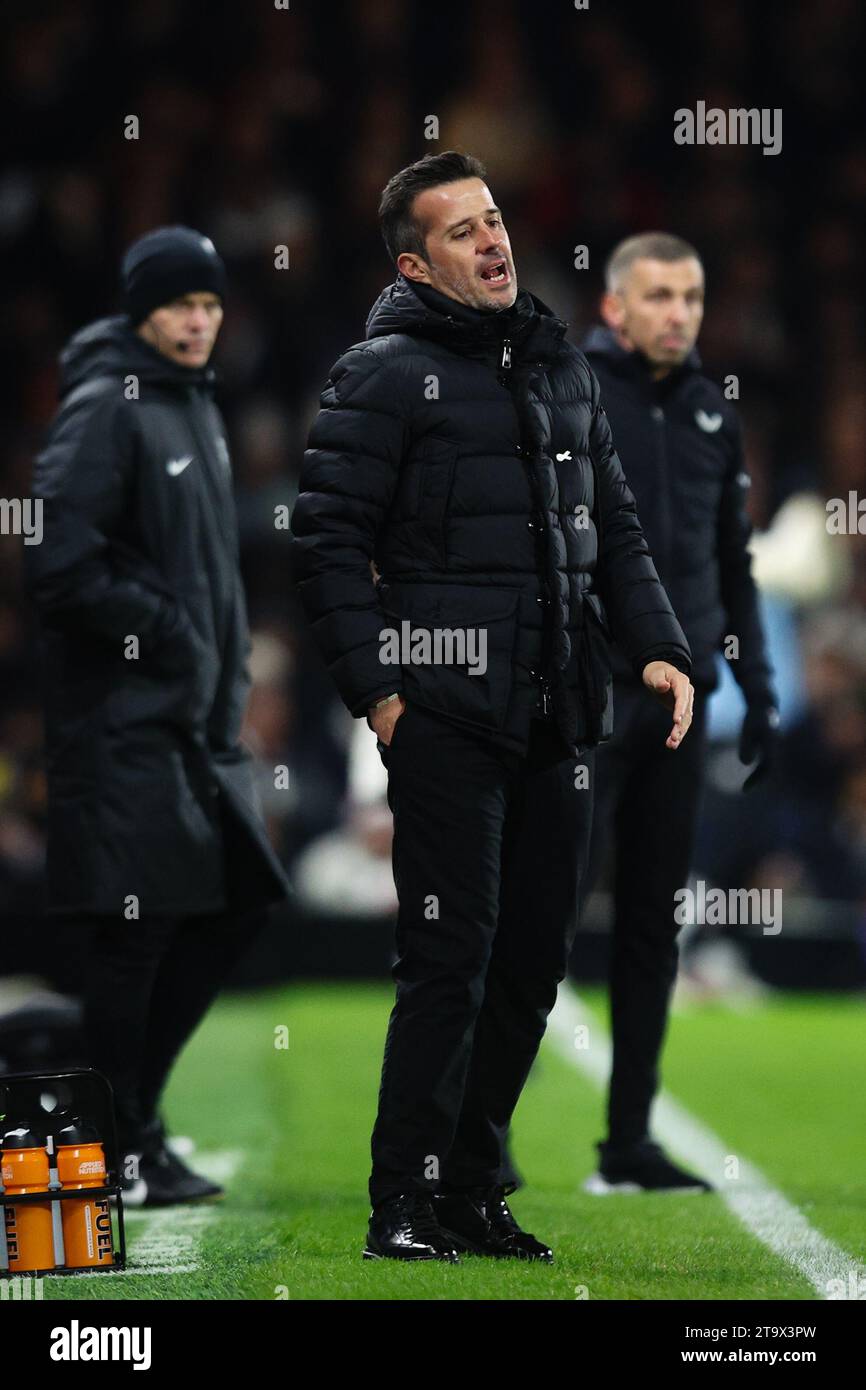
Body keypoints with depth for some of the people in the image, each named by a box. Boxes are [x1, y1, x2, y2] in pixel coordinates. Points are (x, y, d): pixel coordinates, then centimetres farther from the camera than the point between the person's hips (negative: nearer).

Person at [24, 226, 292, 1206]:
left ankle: (127, 1102, 18)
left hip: (198, 718, 9)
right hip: (122, 719, -9)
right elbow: (58, 562, -19)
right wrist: (163, 631, -14)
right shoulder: (106, 408, -12)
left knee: (236, 901, 10)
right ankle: (121, 1149, 1)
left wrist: (226, 665, 14)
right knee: (133, 930, -7)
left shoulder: (195, 407, 17)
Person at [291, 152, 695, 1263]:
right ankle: (406, 1204, -3)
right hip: (446, 712, -7)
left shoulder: (560, 367, 18)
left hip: (558, 715, 7)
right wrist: (374, 688, -12)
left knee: (533, 959, 8)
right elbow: (328, 539, -6)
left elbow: (615, 528, 23)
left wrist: (657, 649, 10)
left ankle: (473, 1189, 18)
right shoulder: (384, 375, -2)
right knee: (451, 956, -9)